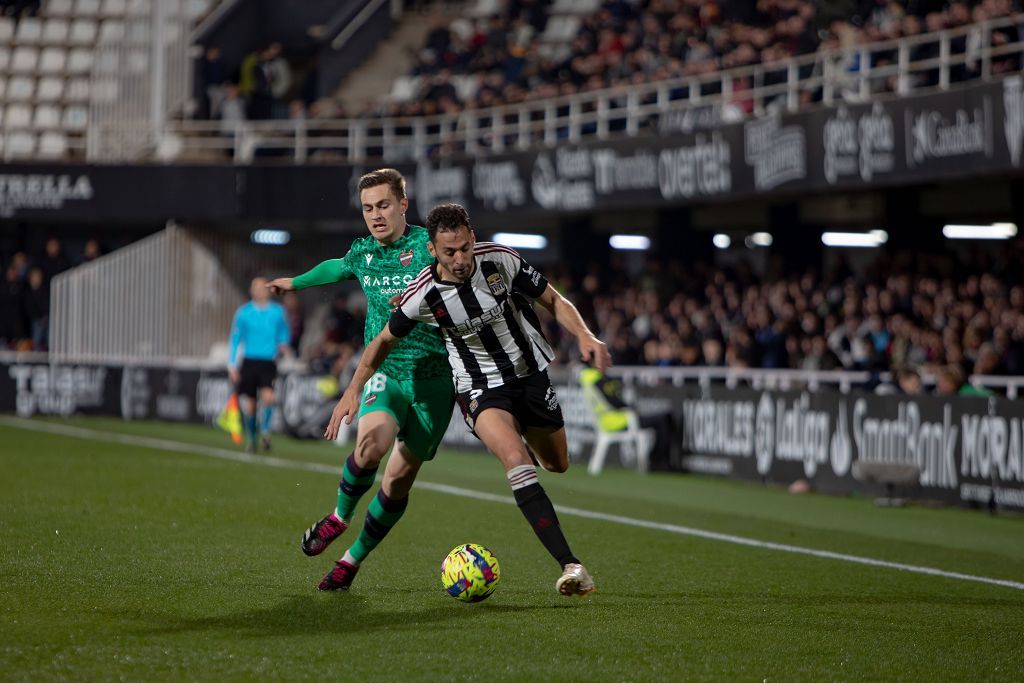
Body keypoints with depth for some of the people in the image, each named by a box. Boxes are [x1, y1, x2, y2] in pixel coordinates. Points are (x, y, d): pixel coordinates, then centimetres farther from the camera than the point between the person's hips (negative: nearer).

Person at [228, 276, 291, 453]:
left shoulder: (278, 311, 5)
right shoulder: (243, 312, 1)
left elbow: (284, 332, 21)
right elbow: (235, 339, 5)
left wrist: (283, 344, -1)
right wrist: (232, 365, 0)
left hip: (268, 363, 0)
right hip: (249, 362, 0)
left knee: (268, 397, -23)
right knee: (249, 405, 0)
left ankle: (264, 430, -3)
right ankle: (251, 437, 22)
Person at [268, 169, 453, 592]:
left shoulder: (429, 245, -6)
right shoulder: (362, 253, 10)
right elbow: (337, 268, 33)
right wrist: (297, 282, 50)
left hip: (434, 375, -2)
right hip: (385, 370, 2)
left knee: (399, 480, -1)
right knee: (372, 442, -28)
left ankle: (353, 559, 18)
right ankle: (341, 516, 0)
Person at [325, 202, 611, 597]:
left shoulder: (500, 260, -17)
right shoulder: (423, 295, -19)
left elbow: (554, 301, -5)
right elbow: (384, 342, -1)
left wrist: (585, 336, -21)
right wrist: (353, 391, -2)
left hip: (530, 373, 3)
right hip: (480, 388, -3)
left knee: (557, 464, 17)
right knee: (515, 460, -30)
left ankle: (524, 434, 56)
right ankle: (570, 566, -35)